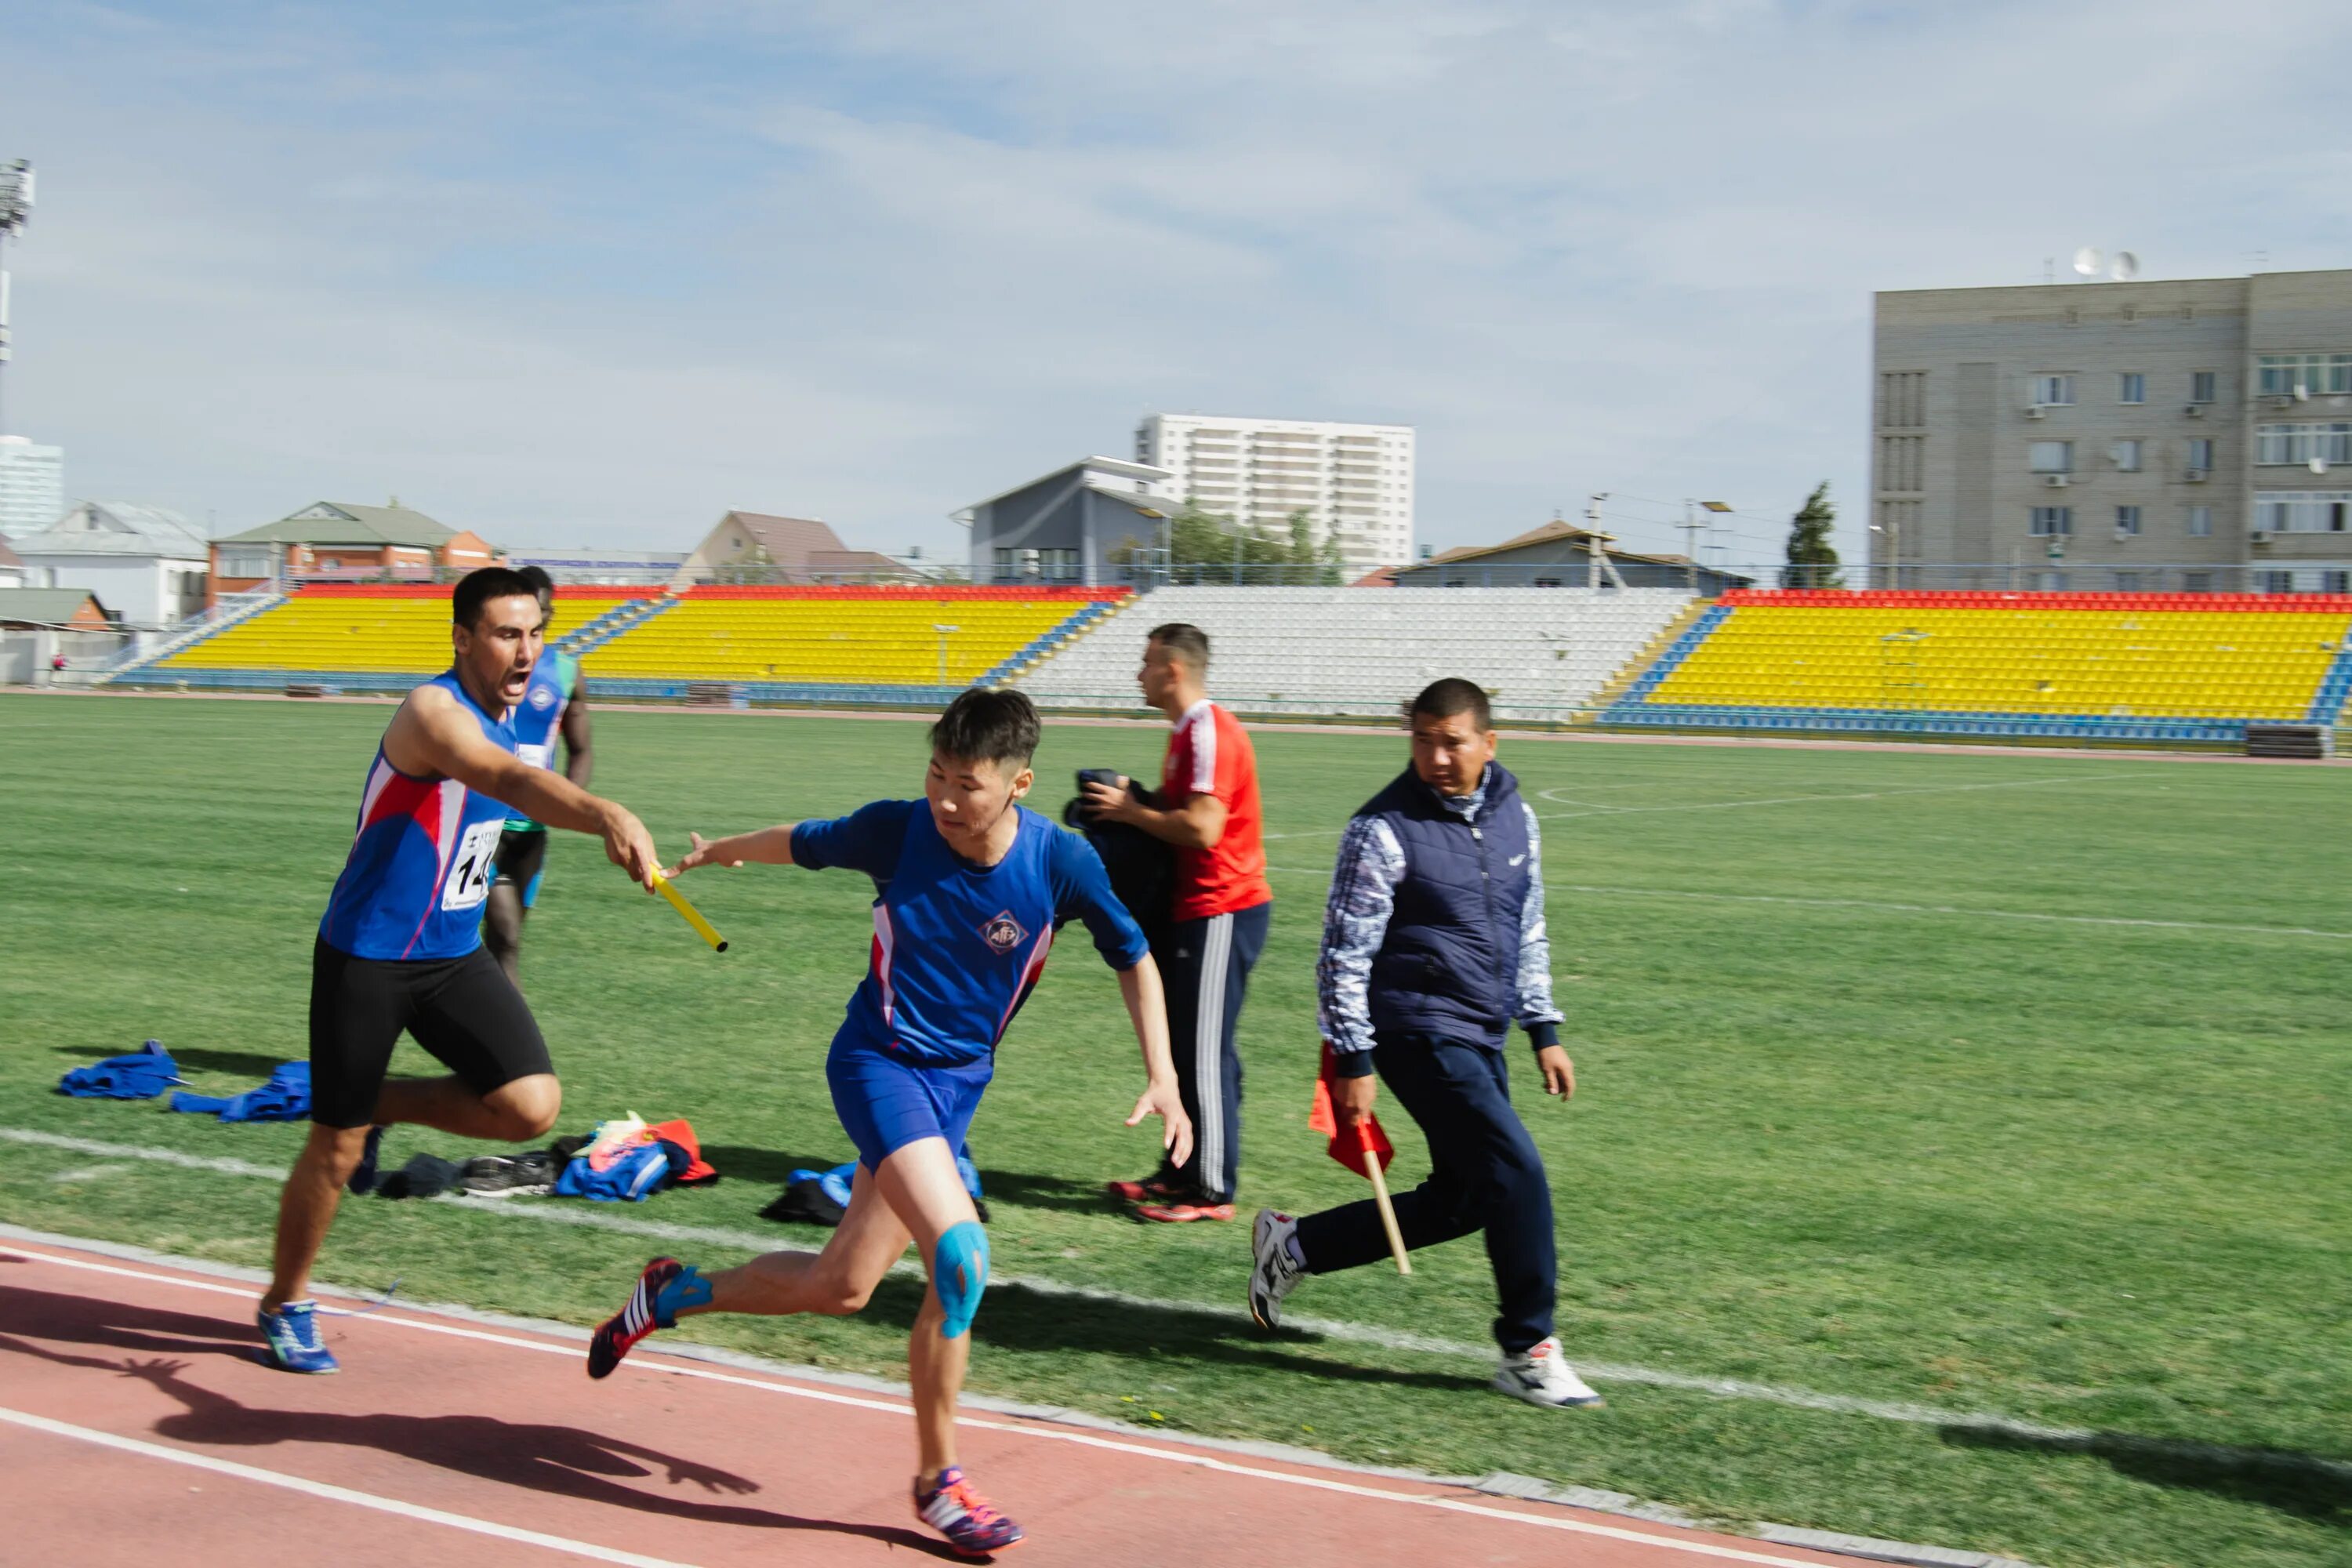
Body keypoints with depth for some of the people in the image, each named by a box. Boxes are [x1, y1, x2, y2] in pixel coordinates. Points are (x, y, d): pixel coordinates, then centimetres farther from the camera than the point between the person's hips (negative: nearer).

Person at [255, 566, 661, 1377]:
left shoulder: (504, 715, 3)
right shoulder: (433, 712, -24)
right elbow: (509, 780, -45)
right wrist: (607, 815, -61)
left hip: (455, 953, 7)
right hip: (366, 955, -7)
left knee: (531, 1105, -11)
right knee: (336, 1145, 5)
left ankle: (384, 1106, 16)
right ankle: (286, 1304, 29)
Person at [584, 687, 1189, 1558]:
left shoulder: (1061, 863, -13)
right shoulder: (896, 830, -15)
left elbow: (1134, 957, 2)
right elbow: (799, 842, 6)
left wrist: (1162, 1076, -8)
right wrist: (714, 853, 24)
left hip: (957, 1083, 4)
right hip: (877, 1062, -4)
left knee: (840, 1286, 9)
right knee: (959, 1255, -23)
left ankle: (673, 1292, 36)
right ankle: (937, 1479, -7)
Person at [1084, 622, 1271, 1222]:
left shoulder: (1210, 733, -18)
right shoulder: (1187, 732, 15)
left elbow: (1202, 827, -26)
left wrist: (1133, 812, -14)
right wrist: (1132, 801, 8)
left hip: (1222, 912, -11)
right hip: (1196, 909, 11)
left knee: (1205, 1052, -7)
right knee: (1183, 1047, 14)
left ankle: (1213, 1190, -2)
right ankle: (1184, 1170, 23)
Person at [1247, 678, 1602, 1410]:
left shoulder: (1515, 816, 7)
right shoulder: (1385, 830, -12)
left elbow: (1528, 931, 18)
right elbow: (1345, 953, -11)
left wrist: (1543, 1031, 15)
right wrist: (1352, 1061, -13)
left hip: (1481, 1039, 8)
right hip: (1419, 1036, -8)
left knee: (1461, 1200, 11)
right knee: (1517, 1172, -14)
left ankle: (1294, 1246, 26)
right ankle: (1528, 1354, 0)